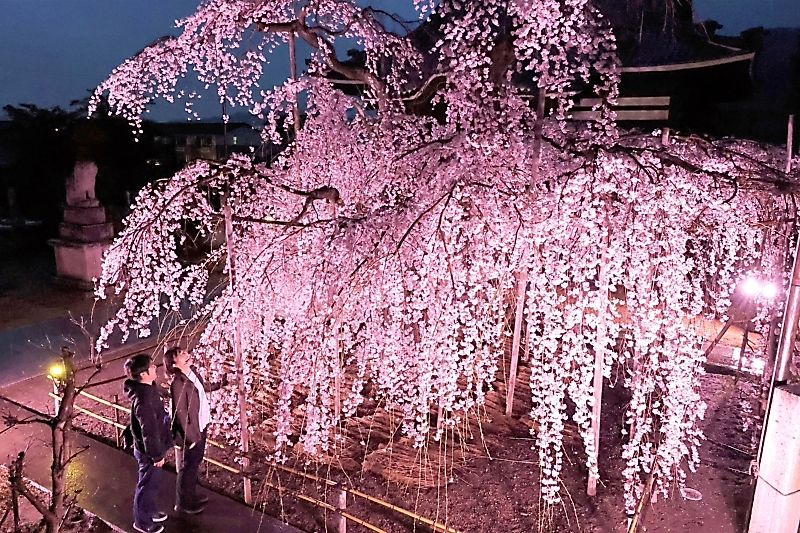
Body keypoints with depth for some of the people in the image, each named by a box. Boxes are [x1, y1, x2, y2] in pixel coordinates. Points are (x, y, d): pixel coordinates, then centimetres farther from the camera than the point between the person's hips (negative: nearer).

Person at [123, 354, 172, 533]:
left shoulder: (148, 388, -4)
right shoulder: (143, 399, -34)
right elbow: (149, 431, -28)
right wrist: (157, 454, -18)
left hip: (151, 448, 9)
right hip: (149, 451, -9)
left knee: (150, 483, 26)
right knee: (147, 485, 12)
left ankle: (150, 511, 46)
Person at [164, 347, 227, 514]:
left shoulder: (192, 371, -2)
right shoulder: (178, 383, -28)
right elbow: (180, 413, -24)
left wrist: (219, 385, 20)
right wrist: (190, 437, -20)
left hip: (201, 426, 8)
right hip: (192, 430, -8)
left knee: (196, 461, 23)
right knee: (190, 465, 9)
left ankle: (191, 495, 42)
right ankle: (183, 503, 28)